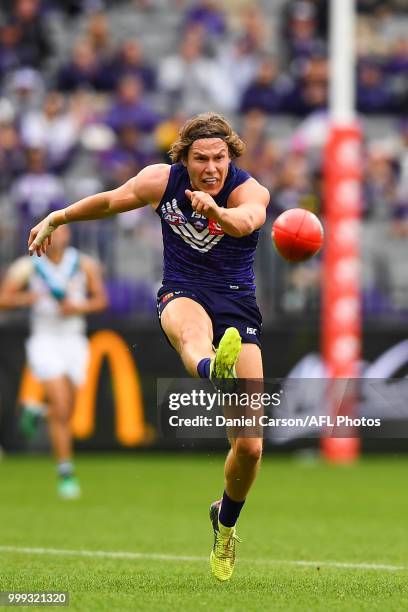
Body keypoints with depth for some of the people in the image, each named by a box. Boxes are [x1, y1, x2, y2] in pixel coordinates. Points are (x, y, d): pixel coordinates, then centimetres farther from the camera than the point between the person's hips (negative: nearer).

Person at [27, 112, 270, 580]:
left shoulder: (249, 191, -10)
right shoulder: (161, 180, 0)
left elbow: (247, 221, -34)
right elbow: (110, 201, 19)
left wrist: (218, 212, -57)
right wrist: (55, 219, 30)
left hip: (237, 305, -1)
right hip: (182, 295, 1)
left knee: (250, 445, -7)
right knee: (190, 329, -43)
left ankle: (225, 521, 22)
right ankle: (212, 369, -81)